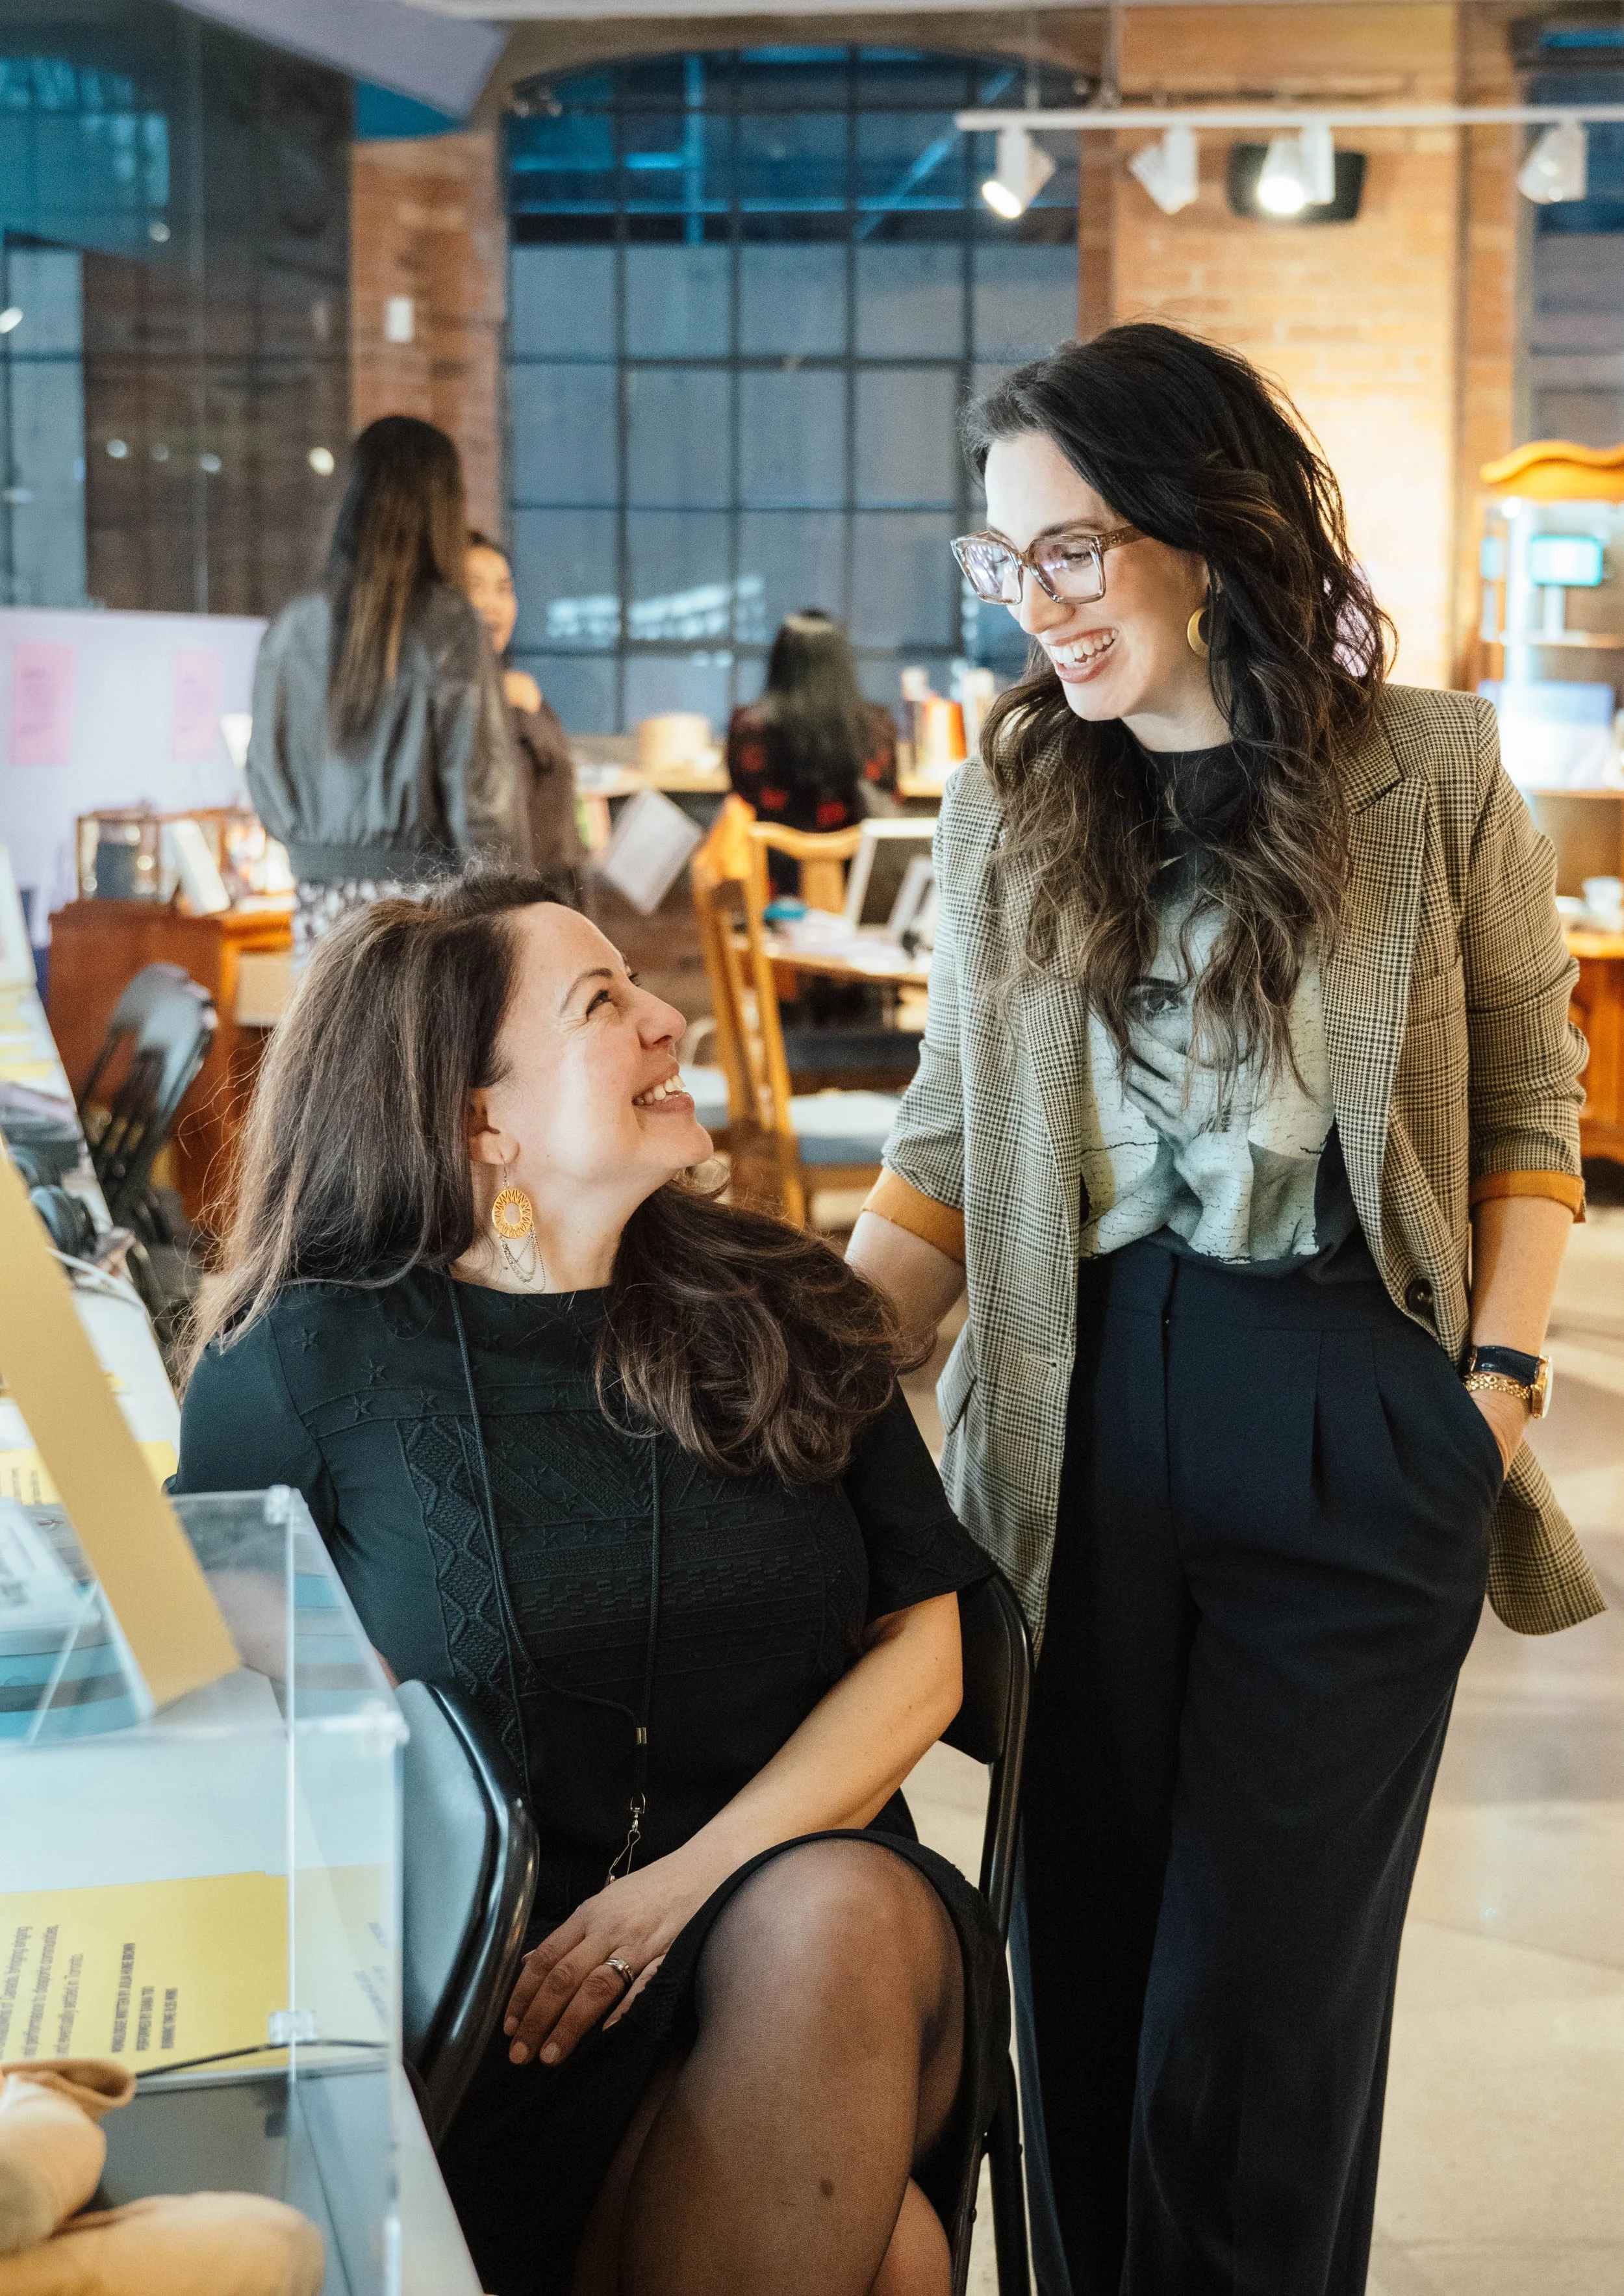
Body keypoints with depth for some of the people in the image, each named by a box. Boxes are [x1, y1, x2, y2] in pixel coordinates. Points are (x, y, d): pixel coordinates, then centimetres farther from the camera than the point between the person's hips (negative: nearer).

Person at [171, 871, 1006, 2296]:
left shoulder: (784, 1310, 9)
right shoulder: (305, 1364, 2)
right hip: (501, 2001, -4)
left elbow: (920, 1652, 6)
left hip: (819, 1895, 4)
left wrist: (690, 1884, -10)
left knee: (836, 1915, -34)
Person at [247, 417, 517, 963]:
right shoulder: (448, 627, -6)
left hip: (321, 897, 4)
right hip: (424, 886, -4)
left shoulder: (292, 630, 6)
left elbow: (266, 776, 12)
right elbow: (478, 780, -6)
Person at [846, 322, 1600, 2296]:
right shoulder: (1003, 814, 6)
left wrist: (1503, 1370, -4)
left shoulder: (1426, 776, -1)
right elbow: (942, 1163, 7)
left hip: (1360, 1434, -2)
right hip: (1086, 1423, 3)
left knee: (1256, 1997, 0)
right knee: (1082, 1958, 9)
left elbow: (1532, 1092, 6)